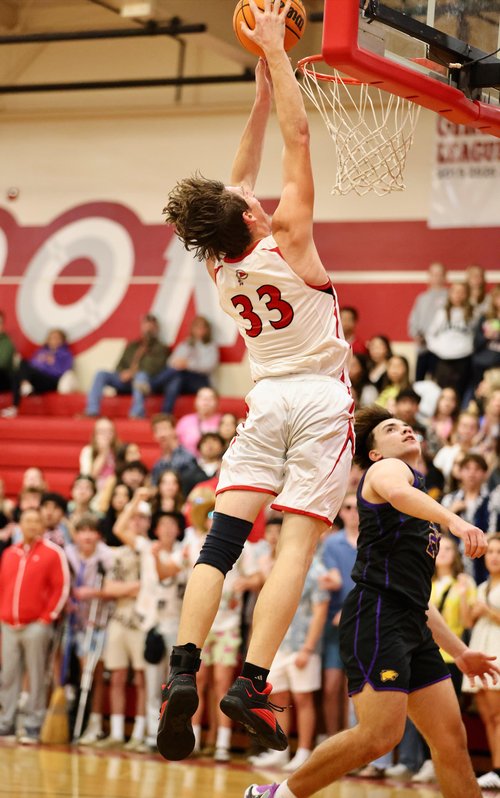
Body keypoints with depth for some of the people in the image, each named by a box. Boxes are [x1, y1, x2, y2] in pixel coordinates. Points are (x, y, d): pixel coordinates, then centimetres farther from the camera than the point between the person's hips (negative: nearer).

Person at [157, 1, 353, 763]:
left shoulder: (220, 264, 5)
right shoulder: (287, 240, -10)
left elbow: (240, 176, 18)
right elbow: (298, 138, -8)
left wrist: (262, 90, 21)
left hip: (266, 399, 5)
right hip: (320, 399, -5)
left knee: (221, 539, -1)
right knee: (296, 542, -9)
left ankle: (183, 671, -15)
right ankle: (251, 683, -19)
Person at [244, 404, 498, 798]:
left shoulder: (421, 507, 31)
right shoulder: (387, 468, 4)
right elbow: (396, 492, -24)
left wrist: (460, 651, 28)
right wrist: (454, 519, -41)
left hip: (412, 628, 9)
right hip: (377, 616, -9)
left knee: (452, 740, 2)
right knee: (380, 734, -18)